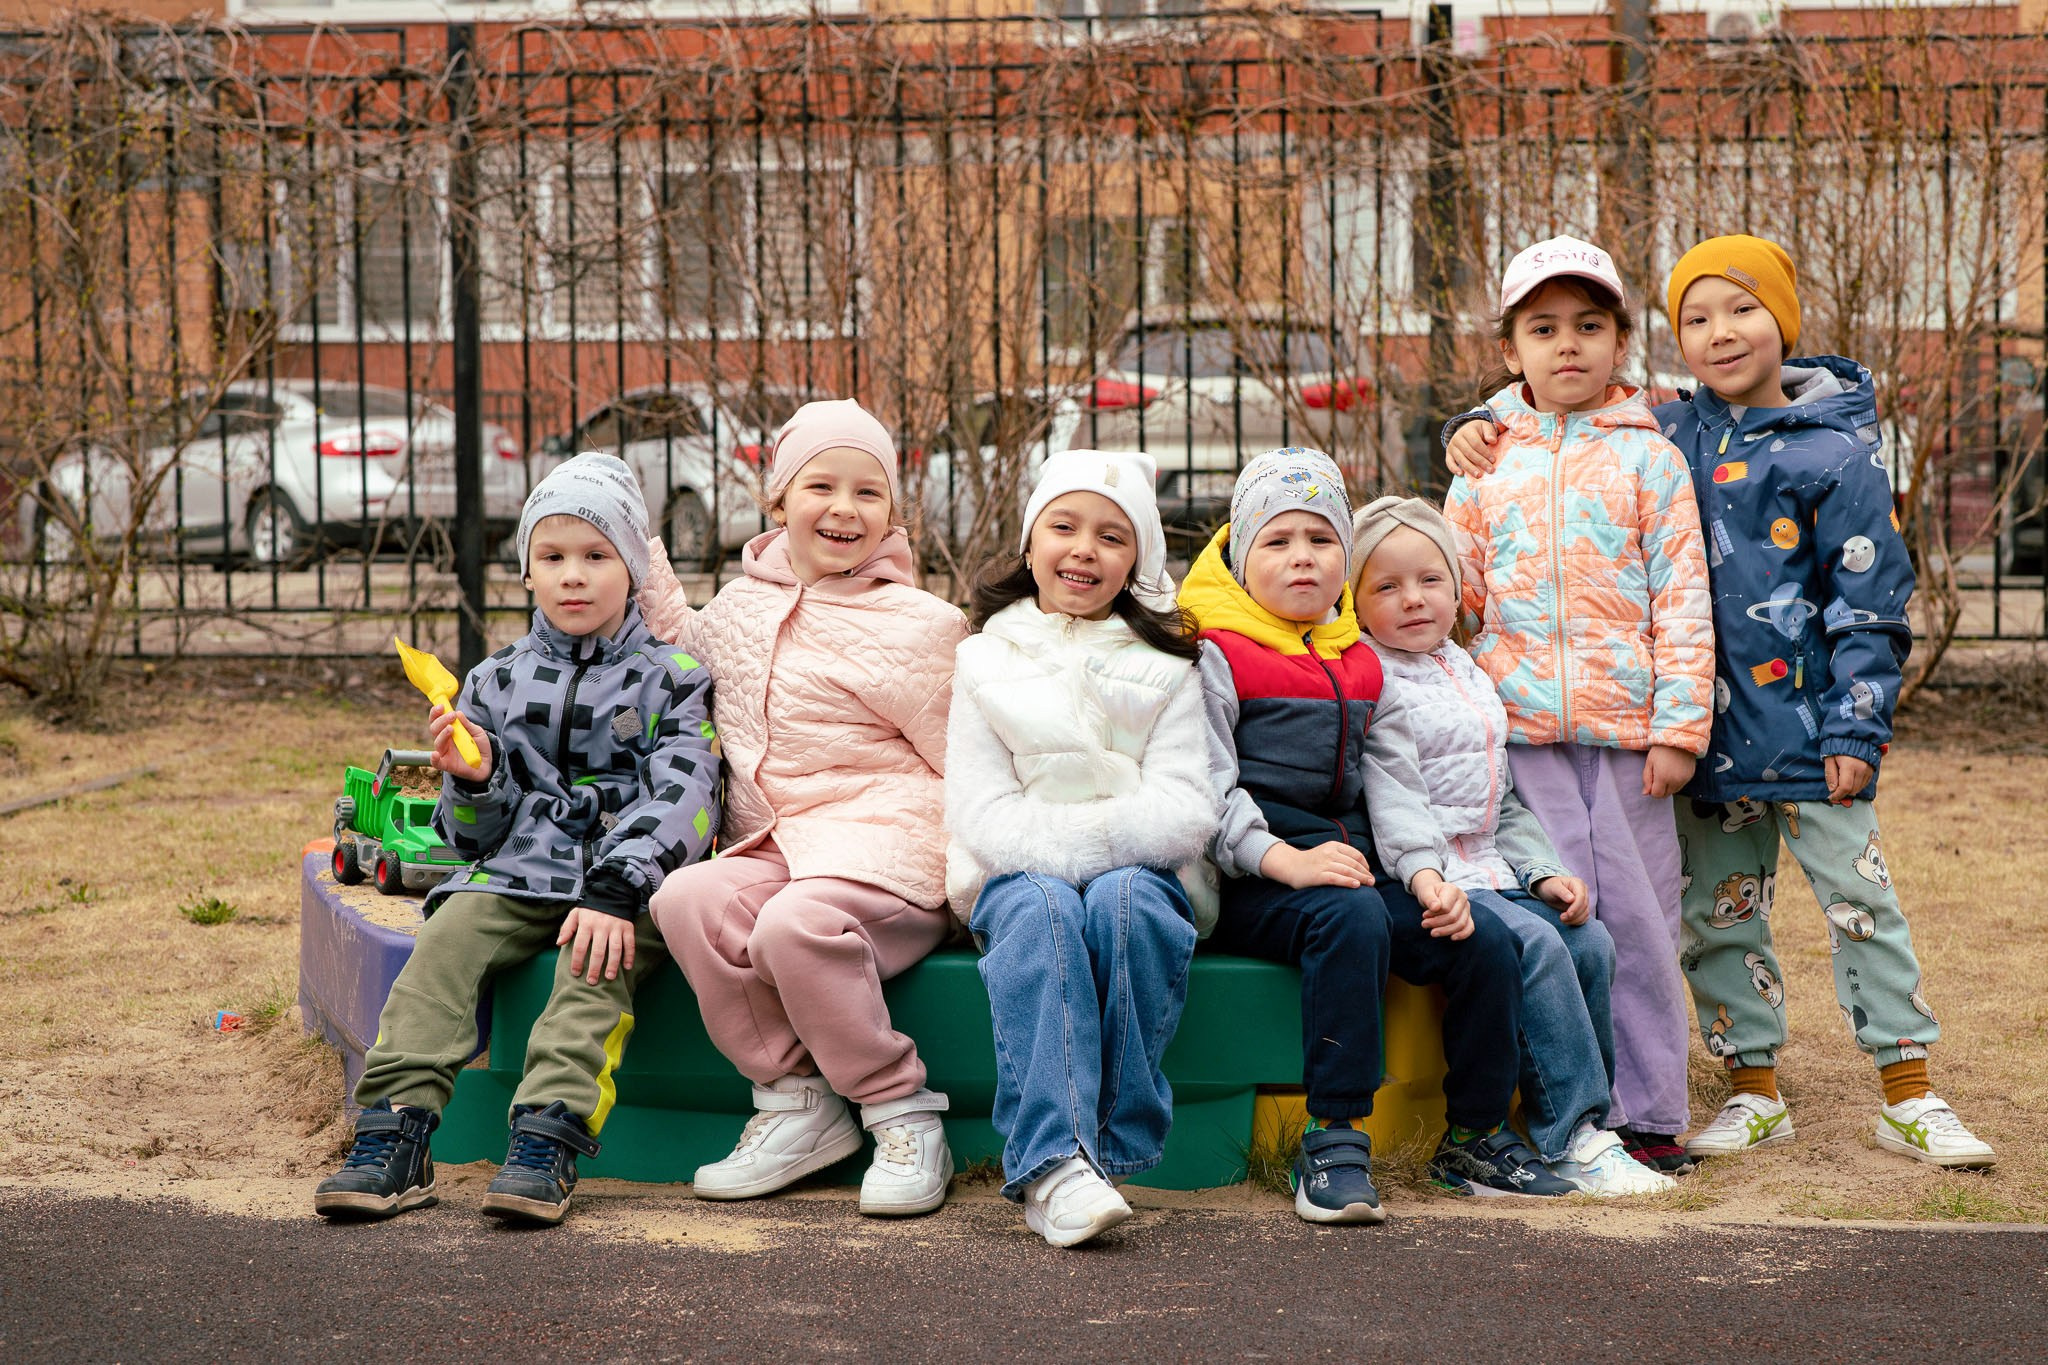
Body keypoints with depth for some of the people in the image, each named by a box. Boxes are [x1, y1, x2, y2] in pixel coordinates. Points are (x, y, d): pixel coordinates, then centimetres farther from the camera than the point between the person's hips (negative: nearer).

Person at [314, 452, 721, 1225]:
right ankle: (395, 1136, -32)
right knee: (446, 937, -24)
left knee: (594, 960, -34)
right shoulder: (498, 681, 15)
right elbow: (471, 837, 14)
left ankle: (549, 1137, -45)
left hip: (631, 880, -3)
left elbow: (683, 799, -11)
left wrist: (614, 891, -25)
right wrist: (474, 782, -10)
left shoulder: (669, 680, 4)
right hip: (520, 873, 3)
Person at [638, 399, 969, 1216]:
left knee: (797, 925, -35)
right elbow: (691, 655, 36)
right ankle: (793, 1103, -13)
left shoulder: (915, 627, -1)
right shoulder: (741, 603, 15)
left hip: (885, 847, -5)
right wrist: (647, 567, 23)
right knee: (689, 899, -26)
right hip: (771, 850, 6)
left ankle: (902, 1118, -18)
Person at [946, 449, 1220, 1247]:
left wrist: (1082, 834, -18)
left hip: (1141, 873, 0)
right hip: (1021, 877, 0)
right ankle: (1051, 1164, -47)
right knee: (1039, 911, -35)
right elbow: (980, 814, 0)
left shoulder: (1166, 669, 11)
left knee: (1126, 902, -35)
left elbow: (1185, 811, -3)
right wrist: (1050, 851, -19)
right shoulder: (987, 662, 11)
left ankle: (1115, 1144, -30)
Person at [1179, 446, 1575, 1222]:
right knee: (1350, 917, -36)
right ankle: (1332, 1143, -32)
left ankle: (1474, 1137, 6)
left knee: (1483, 940, -11)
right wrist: (1286, 860, -25)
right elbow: (1208, 787, -12)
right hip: (1249, 887, -6)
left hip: (1354, 870, 7)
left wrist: (1428, 881, 3)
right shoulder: (1218, 654, -2)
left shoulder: (1361, 663, 19)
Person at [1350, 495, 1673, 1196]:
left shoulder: (1470, 675, 19)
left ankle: (1587, 1124, -1)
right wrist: (1425, 875, -30)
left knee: (1591, 943, -8)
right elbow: (1391, 795, -18)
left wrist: (1543, 870, 10)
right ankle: (1570, 1140, -21)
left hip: (1492, 870, 8)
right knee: (1536, 945, -25)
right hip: (1427, 880, -8)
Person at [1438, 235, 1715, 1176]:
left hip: (1625, 730, -1)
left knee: (1636, 919, 0)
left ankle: (1650, 1115, 8)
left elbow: (1681, 600, 2)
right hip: (1518, 729, 1)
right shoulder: (1484, 463, 12)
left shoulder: (1649, 459, 6)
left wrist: (1678, 726, -6)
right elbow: (1451, 596, 17)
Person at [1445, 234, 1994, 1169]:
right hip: (1712, 731, 5)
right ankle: (1754, 1091, 21)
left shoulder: (1833, 453, -5)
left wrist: (1856, 727, -9)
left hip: (1807, 726, -5)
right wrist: (1485, 432, 2)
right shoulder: (1669, 436, 7)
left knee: (1859, 898, -2)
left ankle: (1909, 1099, 6)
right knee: (1718, 914, 9)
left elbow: (1871, 602, -5)